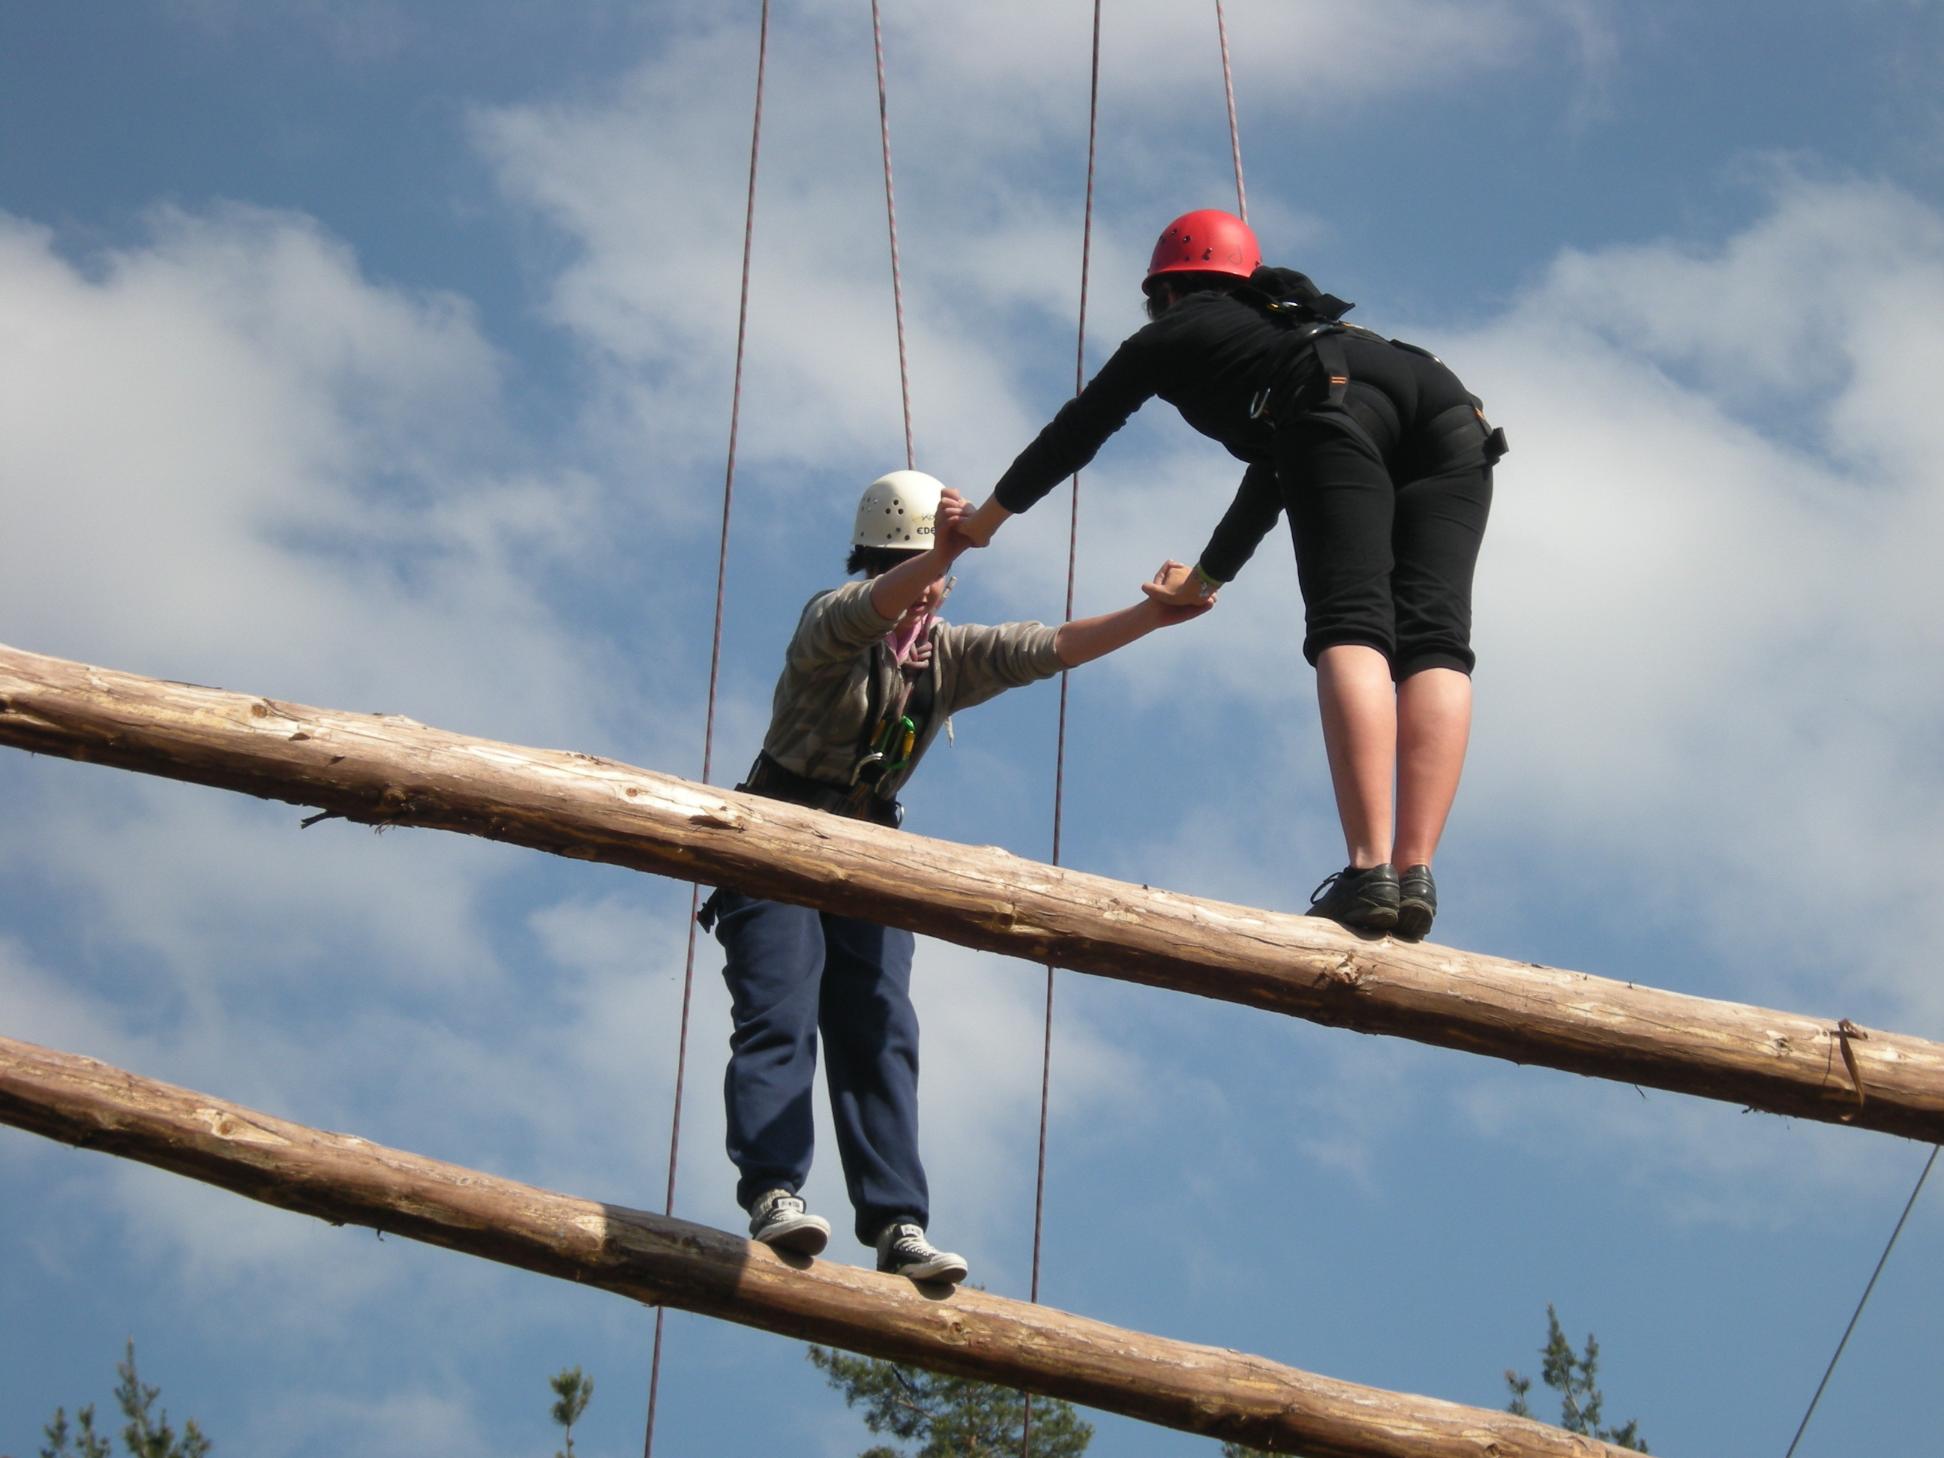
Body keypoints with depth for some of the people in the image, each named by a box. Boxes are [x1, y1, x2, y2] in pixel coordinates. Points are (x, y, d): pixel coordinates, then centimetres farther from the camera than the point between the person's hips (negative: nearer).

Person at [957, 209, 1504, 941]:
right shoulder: (1283, 325, 45)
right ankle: (1417, 871, -22)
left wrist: (991, 512, 52)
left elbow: (1077, 429, 36)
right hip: (1447, 401, 5)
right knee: (1433, 642, -6)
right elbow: (1270, 476, 57)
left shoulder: (1173, 333, 29)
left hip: (1342, 404, -5)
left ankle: (1370, 868, -32)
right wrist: (1207, 578, 72)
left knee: (1350, 631, -17)